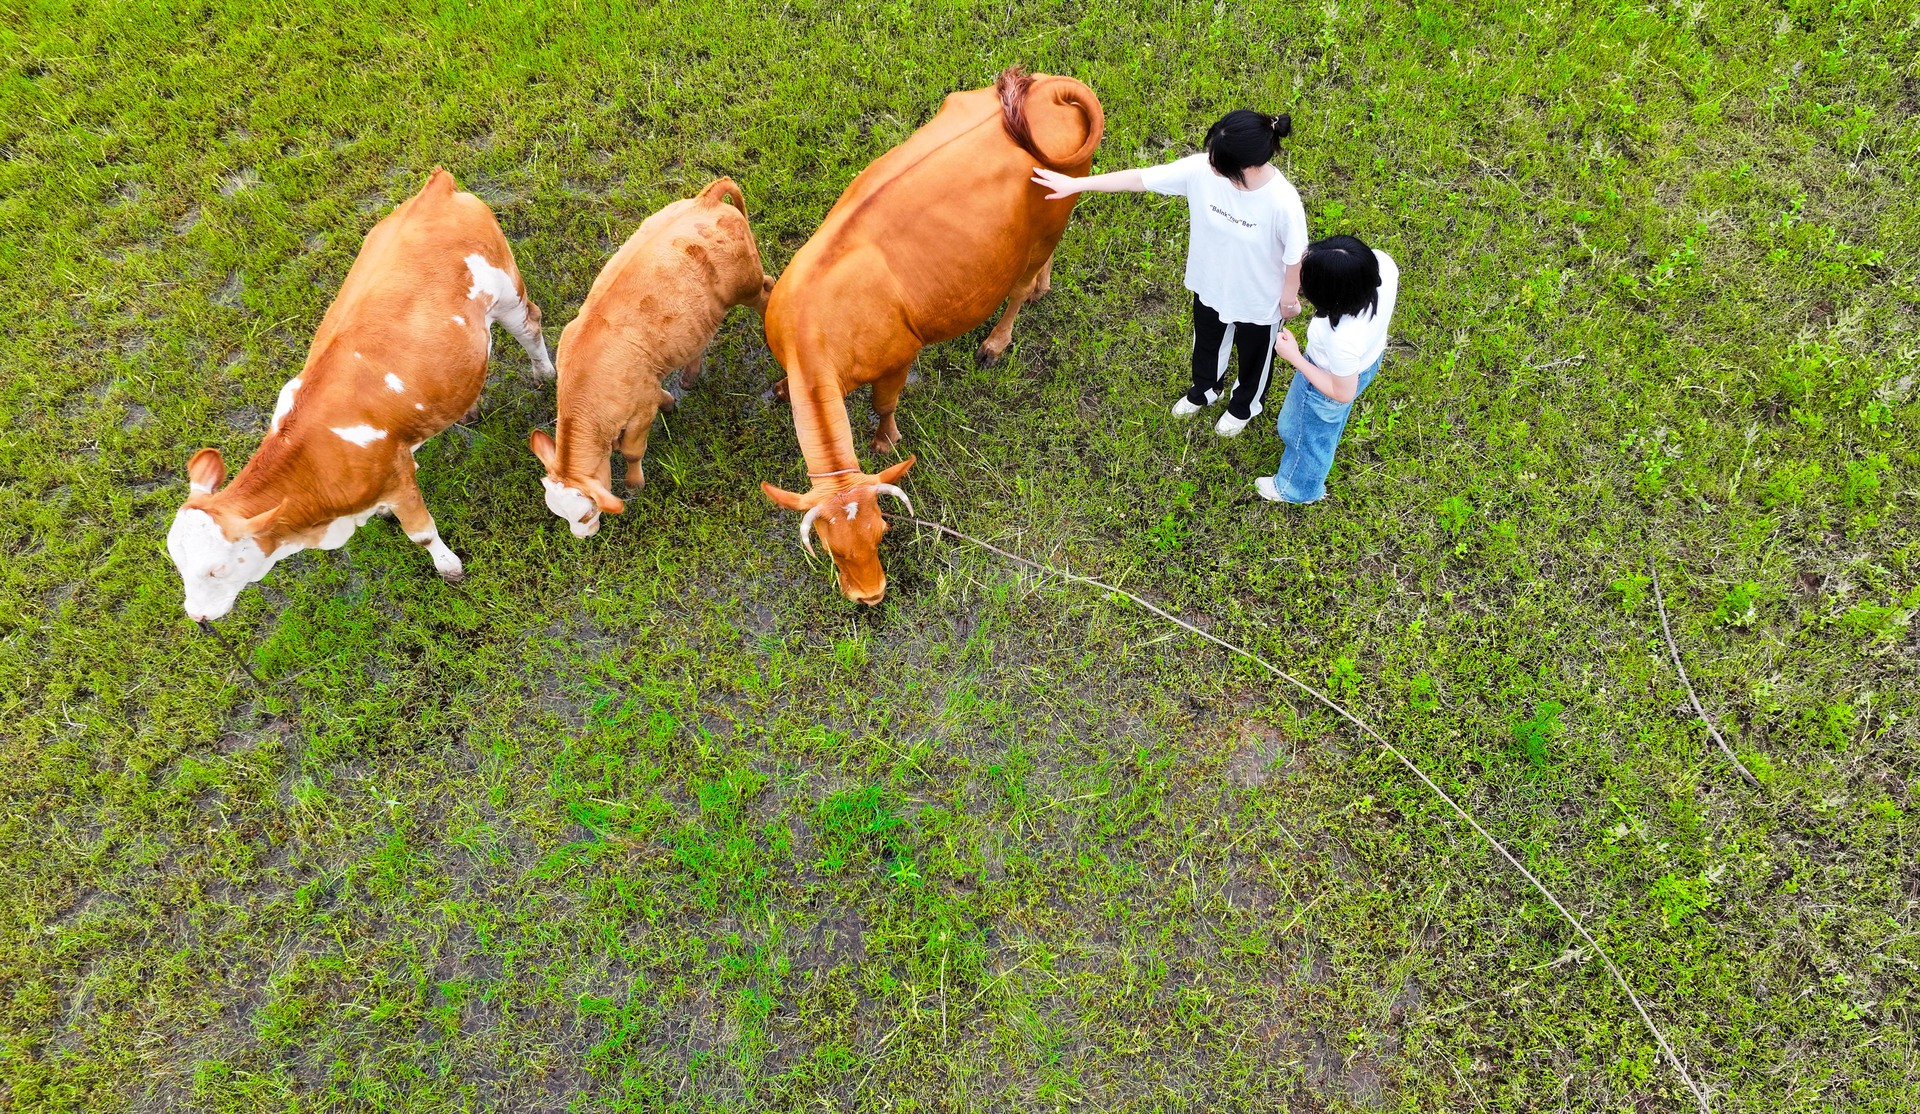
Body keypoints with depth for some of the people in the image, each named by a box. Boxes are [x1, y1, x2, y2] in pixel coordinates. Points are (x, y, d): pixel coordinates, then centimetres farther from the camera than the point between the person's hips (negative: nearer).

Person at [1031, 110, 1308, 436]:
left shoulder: (1283, 203, -38)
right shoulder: (1200, 169, -28)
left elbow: (1295, 256, -20)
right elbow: (1138, 178, -21)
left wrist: (1290, 297, -4)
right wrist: (1075, 184, -20)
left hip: (1259, 299, -4)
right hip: (1209, 284, 4)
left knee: (1253, 355, 28)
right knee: (1206, 342, 33)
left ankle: (1243, 405, 61)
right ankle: (1204, 390, 67)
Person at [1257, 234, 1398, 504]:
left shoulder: (1343, 339, -48)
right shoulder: (1382, 262, -33)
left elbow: (1342, 394, -26)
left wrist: (1294, 358, -23)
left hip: (1331, 377, -6)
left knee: (1308, 434, 27)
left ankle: (1297, 488, 58)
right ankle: (1325, 442, 73)